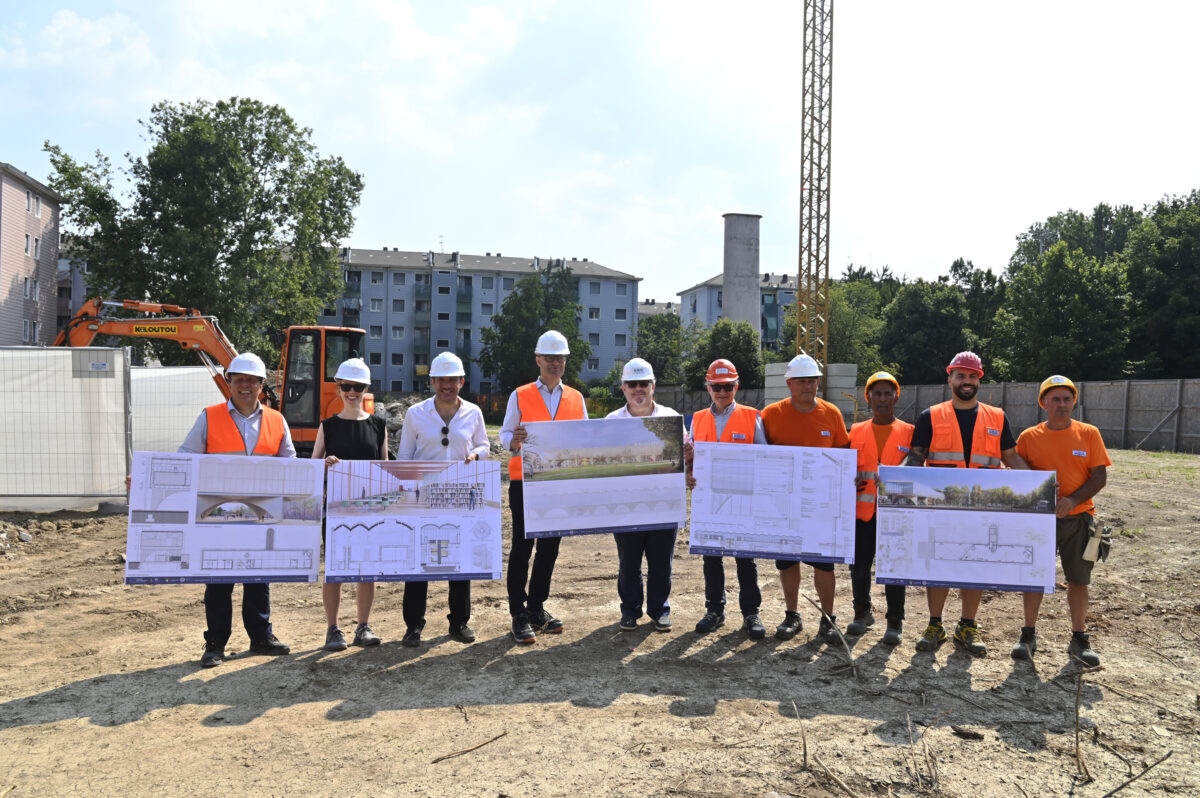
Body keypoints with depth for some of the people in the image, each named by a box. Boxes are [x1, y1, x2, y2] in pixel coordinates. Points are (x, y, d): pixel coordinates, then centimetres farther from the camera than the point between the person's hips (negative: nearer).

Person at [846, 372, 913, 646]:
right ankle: (862, 613, 27)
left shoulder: (909, 432, 5)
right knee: (858, 565, 7)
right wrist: (851, 482, -6)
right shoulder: (856, 431, 11)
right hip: (862, 510, 2)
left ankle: (895, 622, 13)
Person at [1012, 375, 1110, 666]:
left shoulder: (1088, 434, -1)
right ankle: (1028, 636, 18)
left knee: (1078, 580, 6)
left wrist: (1072, 500, -17)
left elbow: (1100, 477, -4)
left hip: (1078, 517, 0)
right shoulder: (1029, 437, -1)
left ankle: (1079, 640, 19)